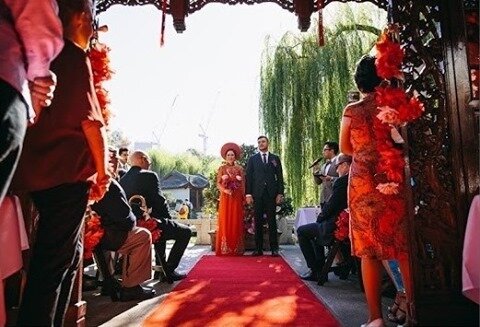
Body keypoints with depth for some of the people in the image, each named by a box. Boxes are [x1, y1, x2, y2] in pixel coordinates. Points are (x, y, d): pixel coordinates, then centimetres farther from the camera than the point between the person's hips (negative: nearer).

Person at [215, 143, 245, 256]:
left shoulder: (240, 168, 9)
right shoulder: (221, 168, 7)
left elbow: (243, 184, 6)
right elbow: (218, 183, 2)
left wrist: (244, 198, -4)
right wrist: (225, 190, -17)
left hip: (237, 198, 1)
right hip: (225, 198, -1)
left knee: (236, 222, 2)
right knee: (225, 222, -2)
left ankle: (236, 249, 6)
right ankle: (224, 249, 2)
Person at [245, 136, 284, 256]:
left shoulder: (275, 158, 12)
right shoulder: (252, 159, 11)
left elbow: (280, 177, 8)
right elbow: (249, 177, 6)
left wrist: (280, 193, -1)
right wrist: (248, 194, -3)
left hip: (271, 193, 0)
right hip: (257, 194, 0)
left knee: (272, 221, 2)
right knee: (258, 221, 2)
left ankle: (274, 248, 8)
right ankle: (258, 248, 7)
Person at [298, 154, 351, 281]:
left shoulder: (342, 182, -20)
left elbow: (330, 206, -19)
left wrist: (320, 218, 0)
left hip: (335, 227, -9)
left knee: (301, 231, 7)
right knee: (317, 229, 32)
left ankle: (315, 270, 11)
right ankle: (320, 269, 32)